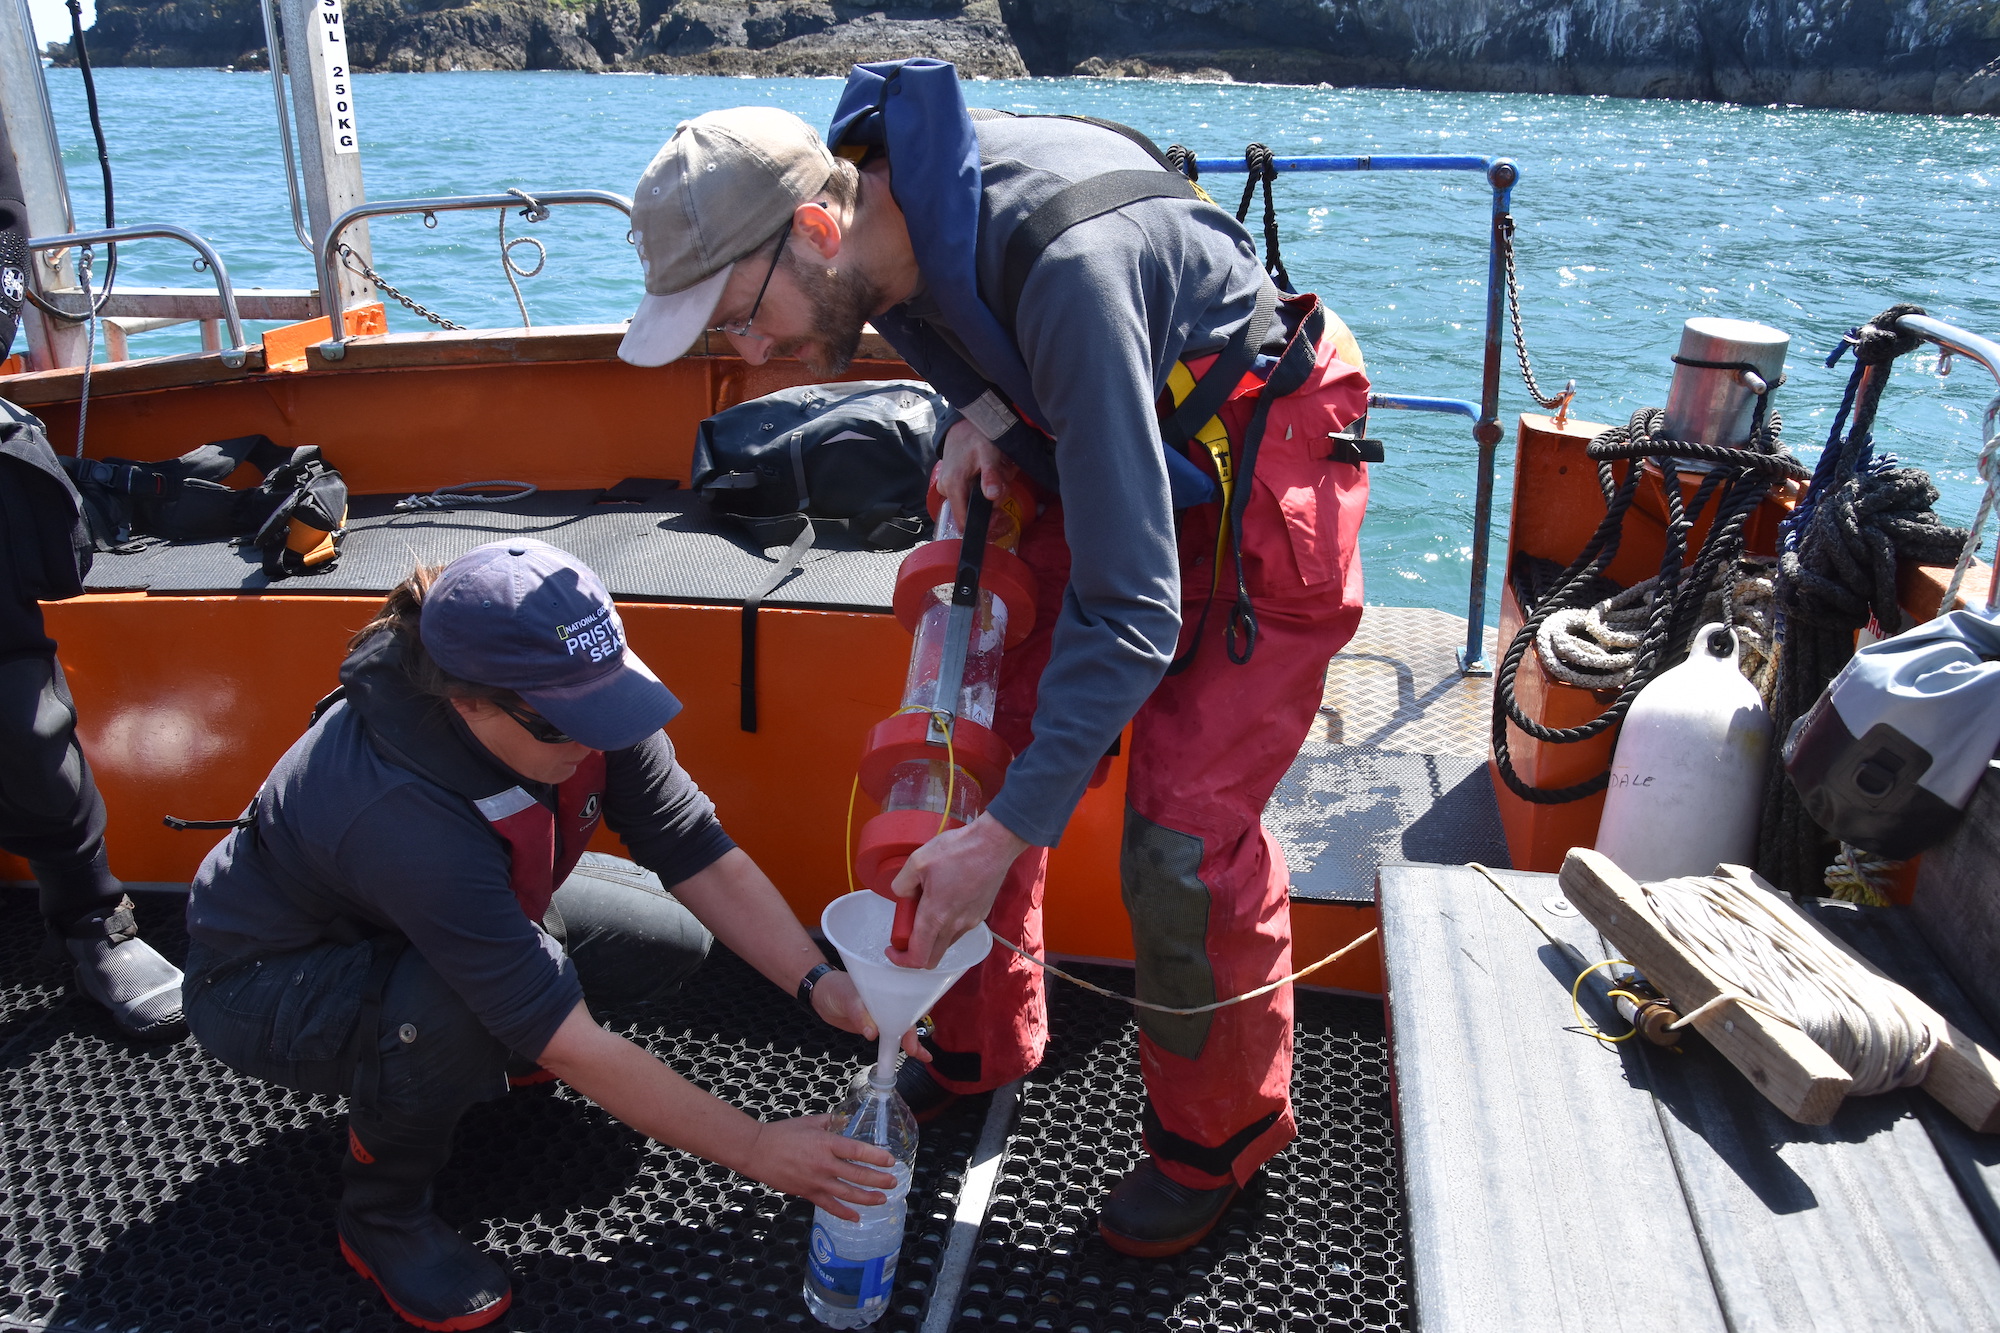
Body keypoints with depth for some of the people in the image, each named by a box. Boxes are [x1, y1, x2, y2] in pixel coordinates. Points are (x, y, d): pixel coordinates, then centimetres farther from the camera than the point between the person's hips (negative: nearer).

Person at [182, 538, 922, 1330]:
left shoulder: (571, 707, -24)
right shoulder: (400, 807, -42)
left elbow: (700, 856, -17)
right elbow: (568, 1043, -39)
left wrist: (818, 983, -31)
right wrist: (754, 1150, -35)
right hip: (265, 981, -6)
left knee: (672, 935, -7)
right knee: (446, 1010, -38)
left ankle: (491, 1046, 18)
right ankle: (380, 1216, -6)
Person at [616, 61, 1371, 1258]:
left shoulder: (1065, 265, -39)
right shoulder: (879, 203, -13)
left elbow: (1130, 606, -37)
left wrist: (1008, 833, -36)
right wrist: (984, 410, -13)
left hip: (1256, 474, -8)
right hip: (1095, 461, 8)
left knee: (1185, 831, -11)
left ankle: (1223, 1132, 15)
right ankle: (982, 1047, 27)